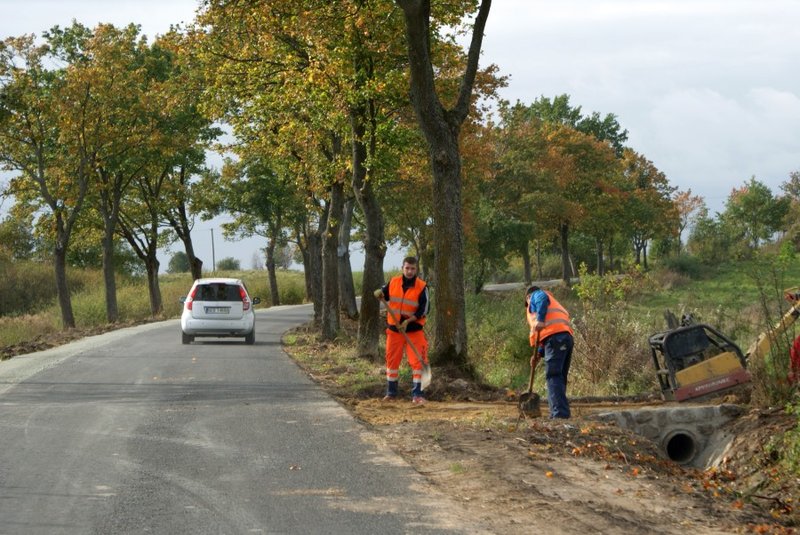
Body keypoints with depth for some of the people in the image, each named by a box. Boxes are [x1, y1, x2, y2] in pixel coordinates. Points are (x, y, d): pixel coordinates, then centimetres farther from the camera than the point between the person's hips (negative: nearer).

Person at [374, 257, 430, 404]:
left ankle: (417, 395, -5)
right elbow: (383, 294, 14)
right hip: (394, 329, 3)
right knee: (392, 361, 10)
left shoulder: (422, 287, -9)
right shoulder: (393, 282, 0)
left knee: (417, 361, -9)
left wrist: (408, 320, -21)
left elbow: (423, 310, -10)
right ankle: (391, 393, 23)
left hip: (414, 330, -3)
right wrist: (379, 293, -11)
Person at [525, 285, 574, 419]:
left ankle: (560, 412, -22)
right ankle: (559, 412, 10)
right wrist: (539, 353, 22)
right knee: (560, 378, 12)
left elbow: (542, 299, -11)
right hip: (567, 338, 9)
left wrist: (540, 320, -23)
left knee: (553, 376, -13)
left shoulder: (535, 295, 17)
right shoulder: (554, 304, 39)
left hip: (555, 336, -9)